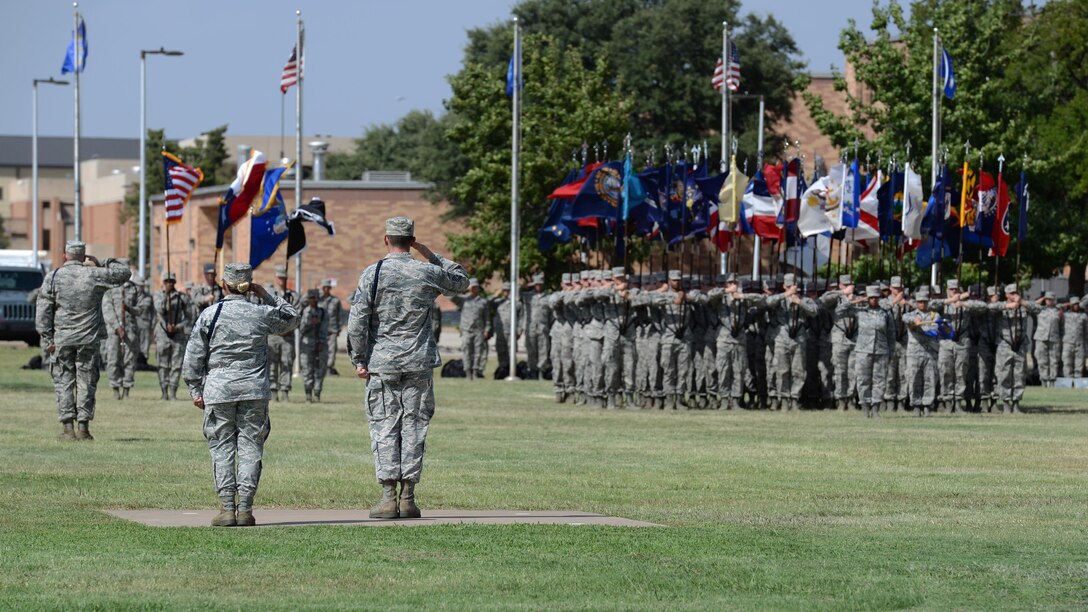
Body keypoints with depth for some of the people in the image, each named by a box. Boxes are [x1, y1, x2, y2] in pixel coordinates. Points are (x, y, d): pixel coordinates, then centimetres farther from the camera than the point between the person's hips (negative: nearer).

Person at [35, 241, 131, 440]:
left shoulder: (53, 278, 0)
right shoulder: (94, 275, -1)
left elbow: (43, 312, -2)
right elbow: (124, 272, 11)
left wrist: (47, 339, 0)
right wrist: (101, 264, 15)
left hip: (62, 340, 0)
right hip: (88, 340, 0)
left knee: (64, 381, 5)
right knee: (86, 382, 5)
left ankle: (67, 427, 0)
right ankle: (84, 427, 2)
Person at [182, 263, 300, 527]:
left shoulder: (209, 315, -2)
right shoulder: (262, 314, 1)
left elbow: (193, 357, 0)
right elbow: (291, 319, 22)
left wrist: (195, 390, 8)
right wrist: (266, 296, 18)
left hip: (218, 390, -1)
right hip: (254, 389, 1)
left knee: (222, 448, 4)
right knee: (250, 447, 5)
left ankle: (227, 508, -1)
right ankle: (245, 508, 0)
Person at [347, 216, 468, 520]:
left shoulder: (372, 274, -5)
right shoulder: (428, 273, 0)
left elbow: (357, 321, -7)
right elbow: (461, 281, 20)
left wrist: (359, 360, 1)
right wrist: (431, 256, 17)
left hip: (381, 361, -1)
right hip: (419, 363, 1)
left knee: (384, 426, 2)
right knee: (414, 426, 6)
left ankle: (388, 497, -5)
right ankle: (408, 498, 4)